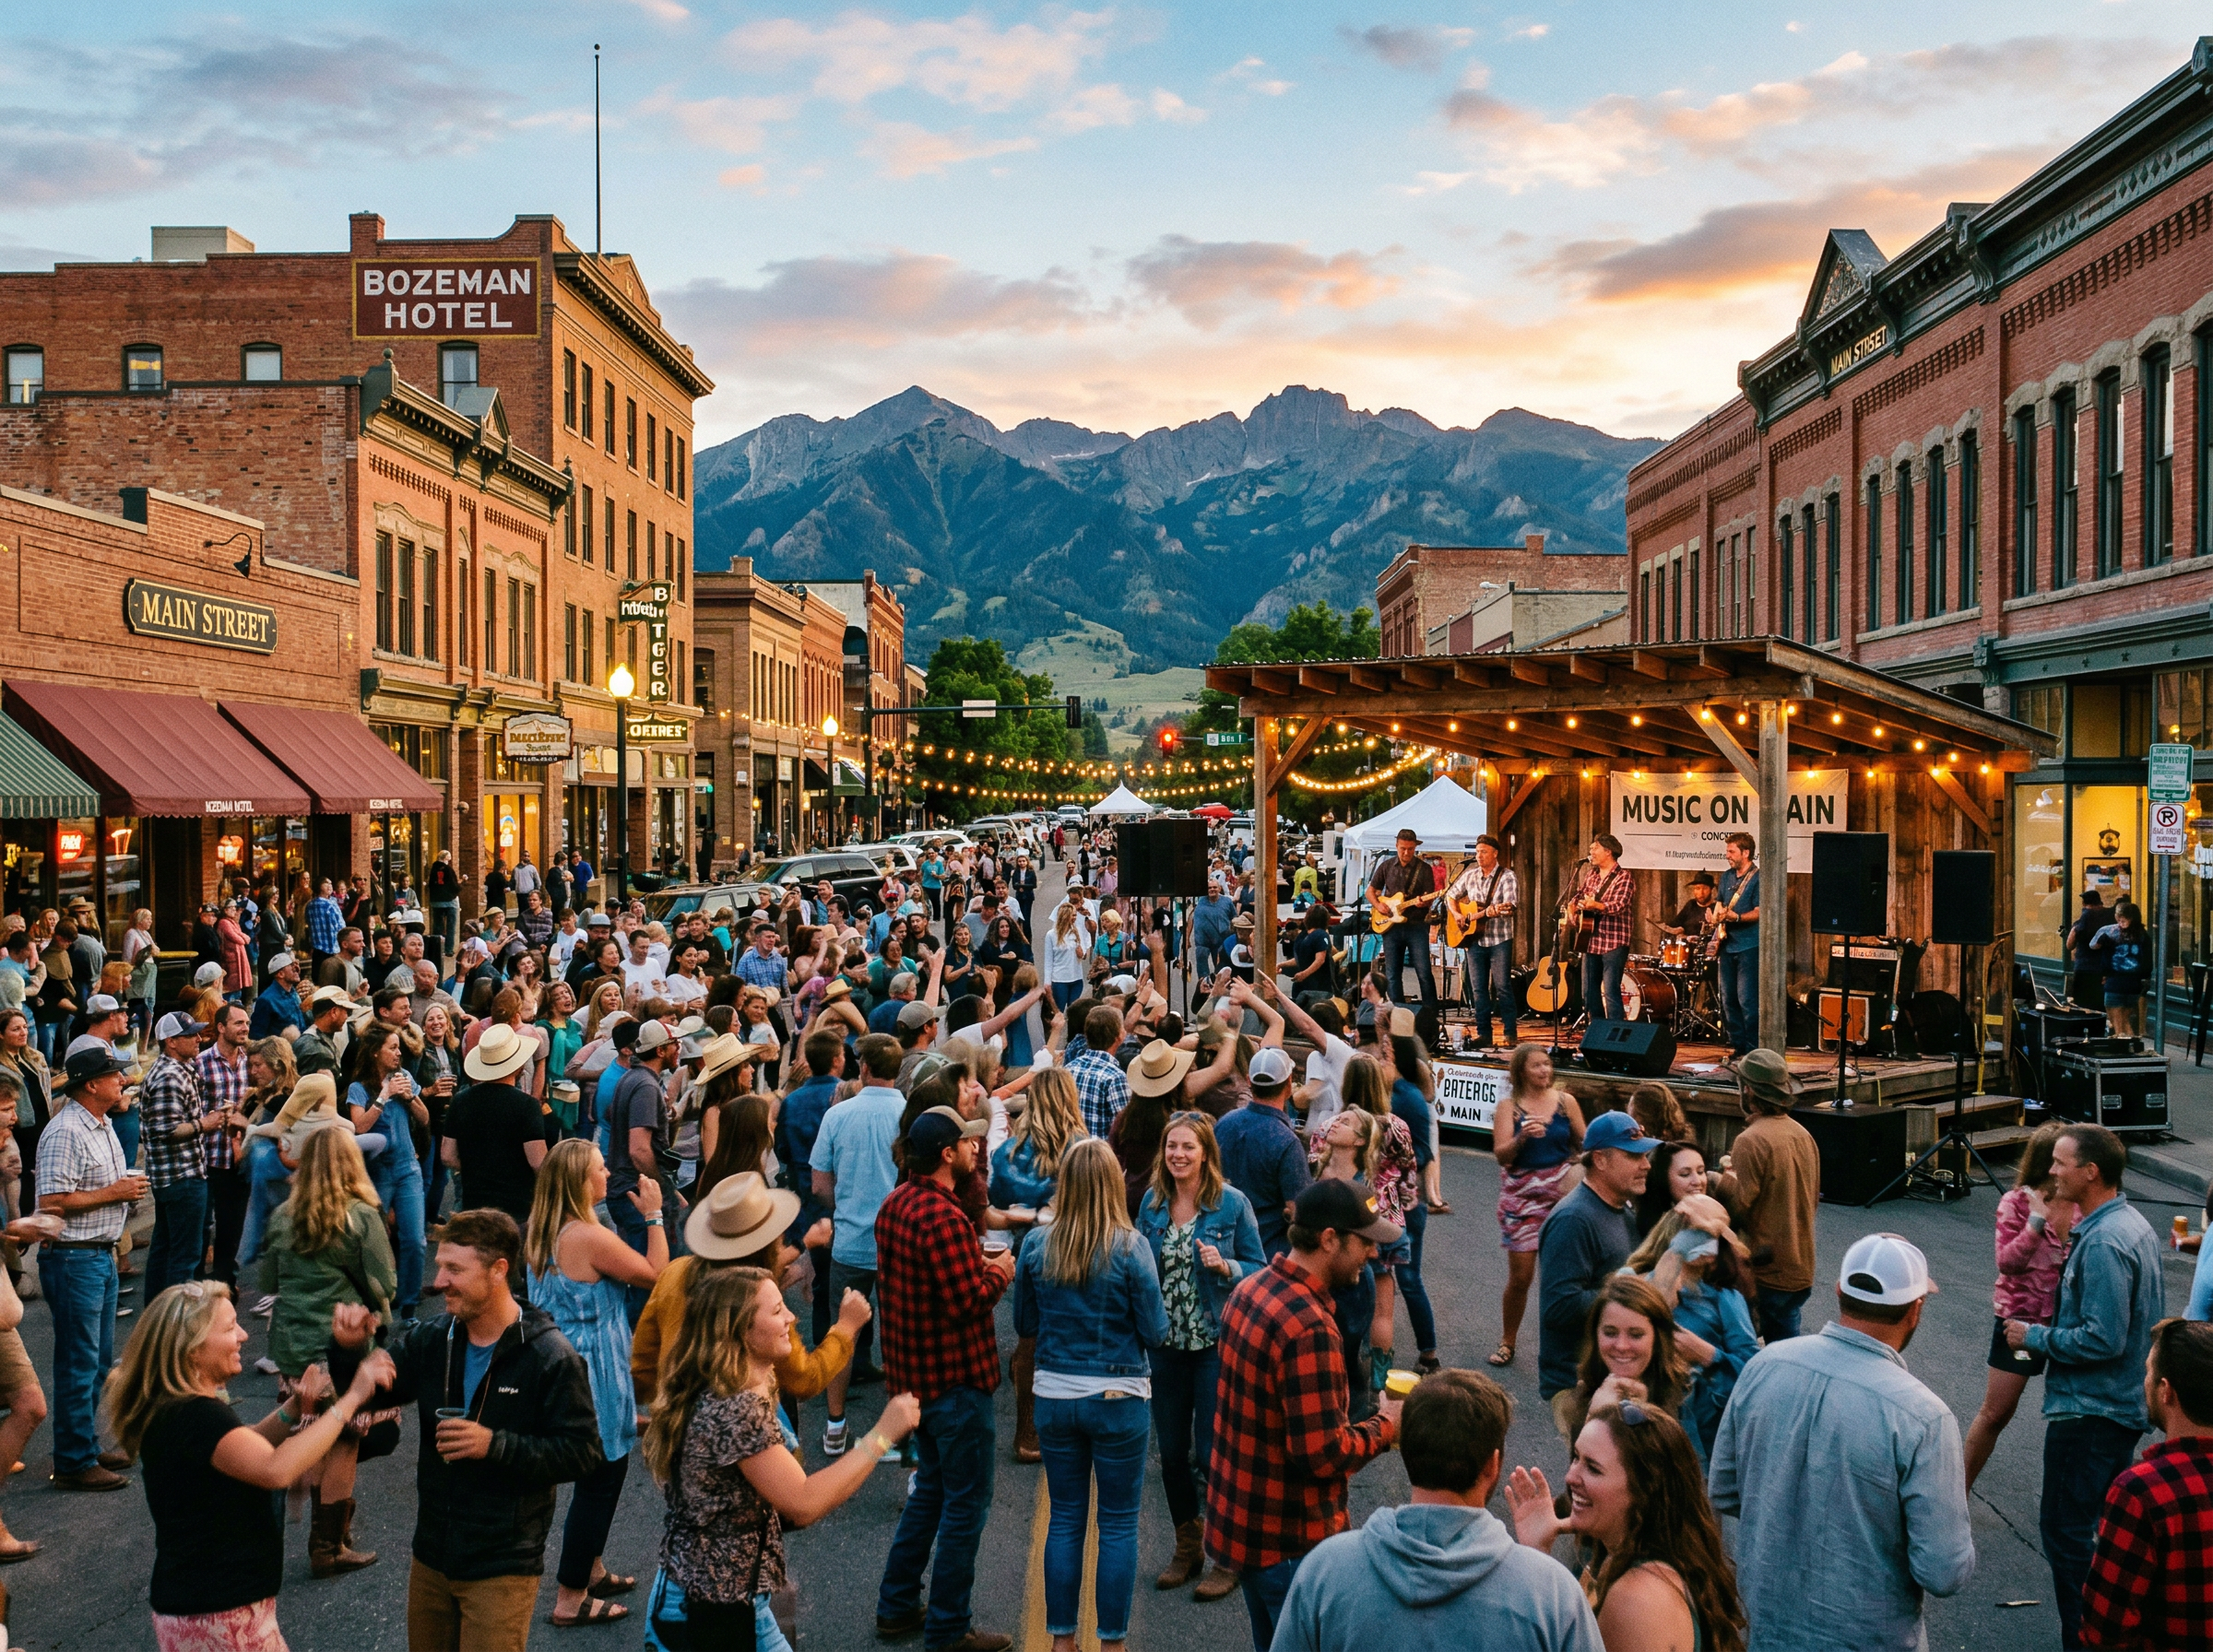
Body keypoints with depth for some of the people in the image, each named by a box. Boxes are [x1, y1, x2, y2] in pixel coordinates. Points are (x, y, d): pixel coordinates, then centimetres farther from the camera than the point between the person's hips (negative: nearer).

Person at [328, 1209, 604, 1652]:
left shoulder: (551, 1358, -17)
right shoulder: (430, 1339, -2)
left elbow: (582, 1453, -18)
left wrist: (496, 1445, -26)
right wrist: (349, 1349, -15)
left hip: (502, 1566, -6)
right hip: (432, 1556, 6)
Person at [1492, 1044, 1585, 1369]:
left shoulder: (1565, 1101, 3)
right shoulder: (1508, 1107, -1)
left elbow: (1584, 1145, 9)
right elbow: (1501, 1155, -8)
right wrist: (1522, 1137, -26)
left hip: (1562, 1186, 1)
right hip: (1522, 1193, -1)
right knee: (1520, 1276, 2)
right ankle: (1507, 1341, 20)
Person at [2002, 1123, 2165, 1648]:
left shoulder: (2104, 1243, -25)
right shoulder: (2135, 1225, 8)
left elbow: (2102, 1340, -27)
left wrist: (2034, 1337, -14)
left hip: (2089, 1408, -11)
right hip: (2127, 1403, 11)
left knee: (2066, 1529, -2)